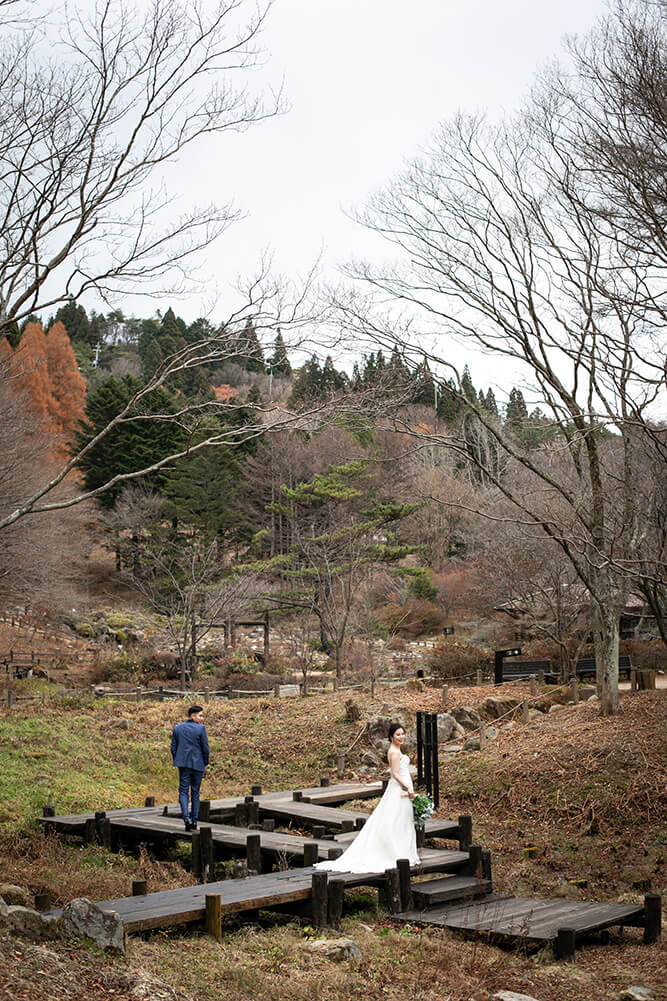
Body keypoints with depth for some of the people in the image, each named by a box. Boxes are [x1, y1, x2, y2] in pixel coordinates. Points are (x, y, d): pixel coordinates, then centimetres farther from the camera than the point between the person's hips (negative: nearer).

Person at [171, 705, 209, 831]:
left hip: (183, 764, 2)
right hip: (198, 764, -2)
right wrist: (205, 764, 7)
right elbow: (205, 748, -7)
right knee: (195, 793, 9)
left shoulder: (177, 728, 4)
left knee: (183, 791, 3)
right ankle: (194, 822, 12)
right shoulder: (200, 728, -8)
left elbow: (173, 748, 6)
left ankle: (186, 817, -17)